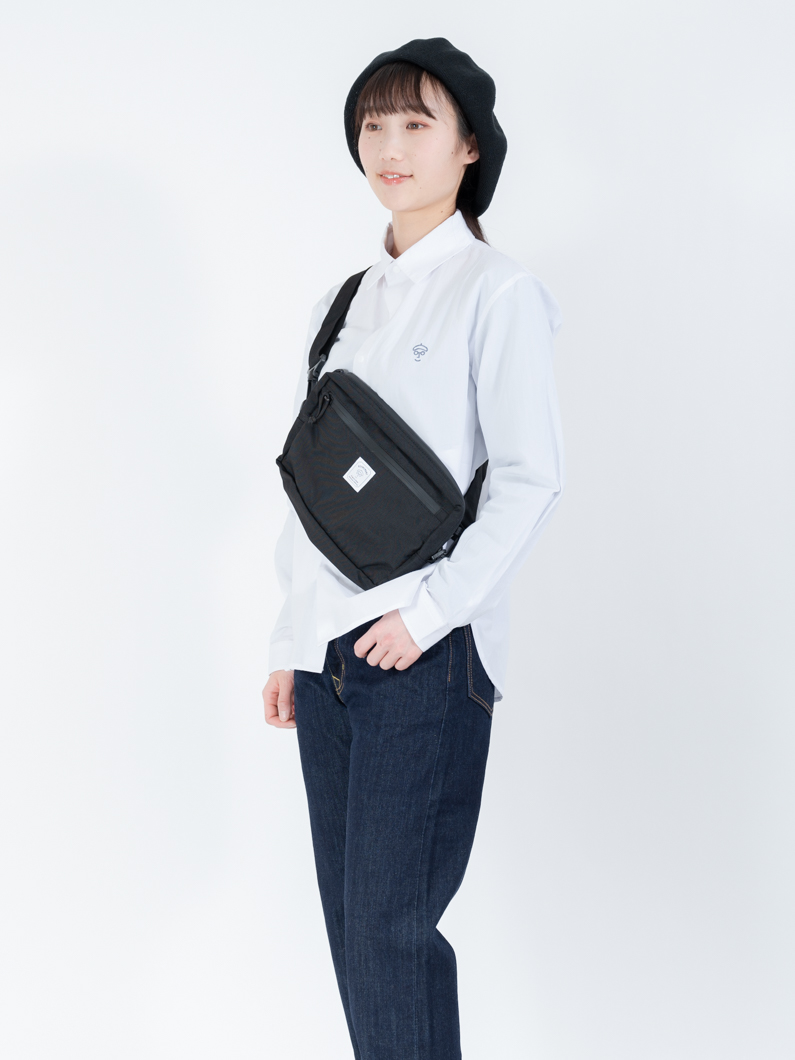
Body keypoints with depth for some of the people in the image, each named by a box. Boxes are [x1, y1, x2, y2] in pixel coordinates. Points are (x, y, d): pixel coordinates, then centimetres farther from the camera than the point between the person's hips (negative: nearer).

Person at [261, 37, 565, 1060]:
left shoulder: (495, 291, -4)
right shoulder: (344, 303, 16)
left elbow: (528, 479, -9)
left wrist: (432, 606, -16)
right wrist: (290, 640, 15)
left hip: (425, 648, -6)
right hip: (330, 650, 6)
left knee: (390, 924, -6)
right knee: (349, 915, 10)